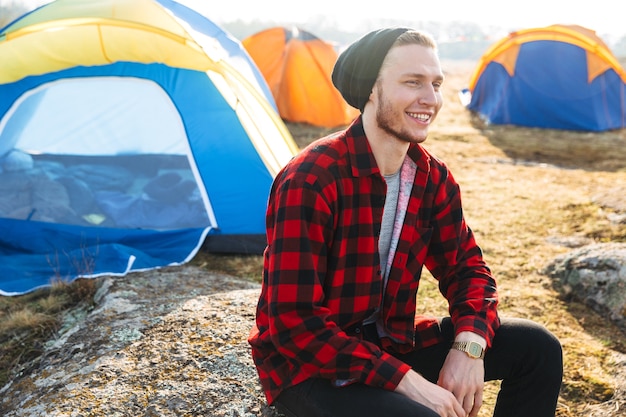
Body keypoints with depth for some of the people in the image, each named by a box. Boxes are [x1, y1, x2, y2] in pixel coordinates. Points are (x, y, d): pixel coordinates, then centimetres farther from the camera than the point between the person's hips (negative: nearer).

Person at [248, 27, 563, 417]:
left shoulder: (433, 177, -2)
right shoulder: (309, 180, -24)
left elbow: (466, 267, 6)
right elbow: (294, 322, -25)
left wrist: (469, 344, -15)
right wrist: (404, 379, -27)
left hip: (390, 342, 7)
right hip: (308, 365, -6)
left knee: (537, 347, -1)